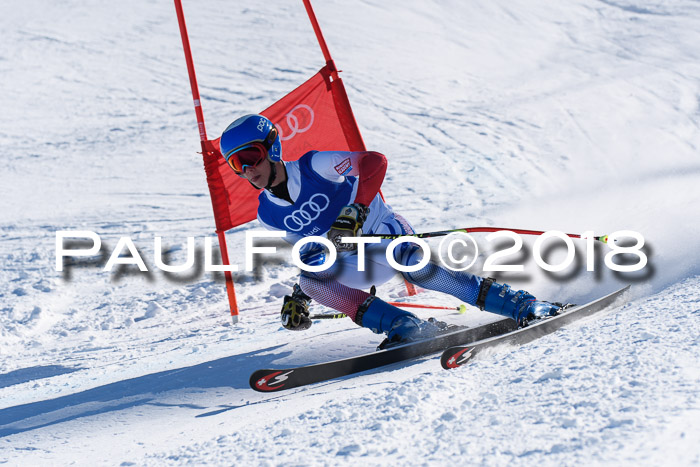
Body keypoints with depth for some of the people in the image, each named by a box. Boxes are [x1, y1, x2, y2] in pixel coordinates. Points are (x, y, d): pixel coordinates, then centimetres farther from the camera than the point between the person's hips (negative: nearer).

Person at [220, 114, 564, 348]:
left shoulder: (313, 167, -15)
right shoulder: (267, 215, 1)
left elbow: (374, 162, -26)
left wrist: (356, 209, -37)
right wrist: (299, 296, 12)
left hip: (387, 234, -5)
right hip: (360, 264, 5)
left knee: (420, 272, -34)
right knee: (310, 278, -25)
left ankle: (526, 307, -27)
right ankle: (408, 328, -29)